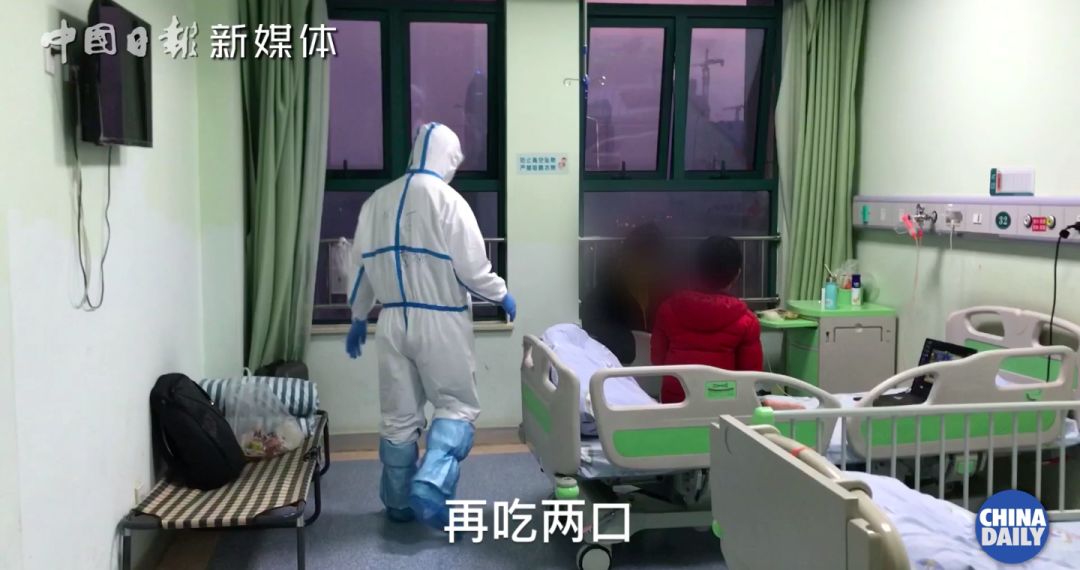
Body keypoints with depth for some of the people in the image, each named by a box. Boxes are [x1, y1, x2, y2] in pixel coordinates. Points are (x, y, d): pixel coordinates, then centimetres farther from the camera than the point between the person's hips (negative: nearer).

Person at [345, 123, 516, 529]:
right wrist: (502, 295, 5)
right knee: (457, 406, 7)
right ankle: (431, 485, -11)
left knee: (399, 415, 12)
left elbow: (363, 265, 11)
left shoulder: (377, 201, 7)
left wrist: (358, 317, 21)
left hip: (393, 322, 5)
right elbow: (472, 269, -13)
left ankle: (398, 503, 22)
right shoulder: (449, 201, -11)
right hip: (440, 322, -5)